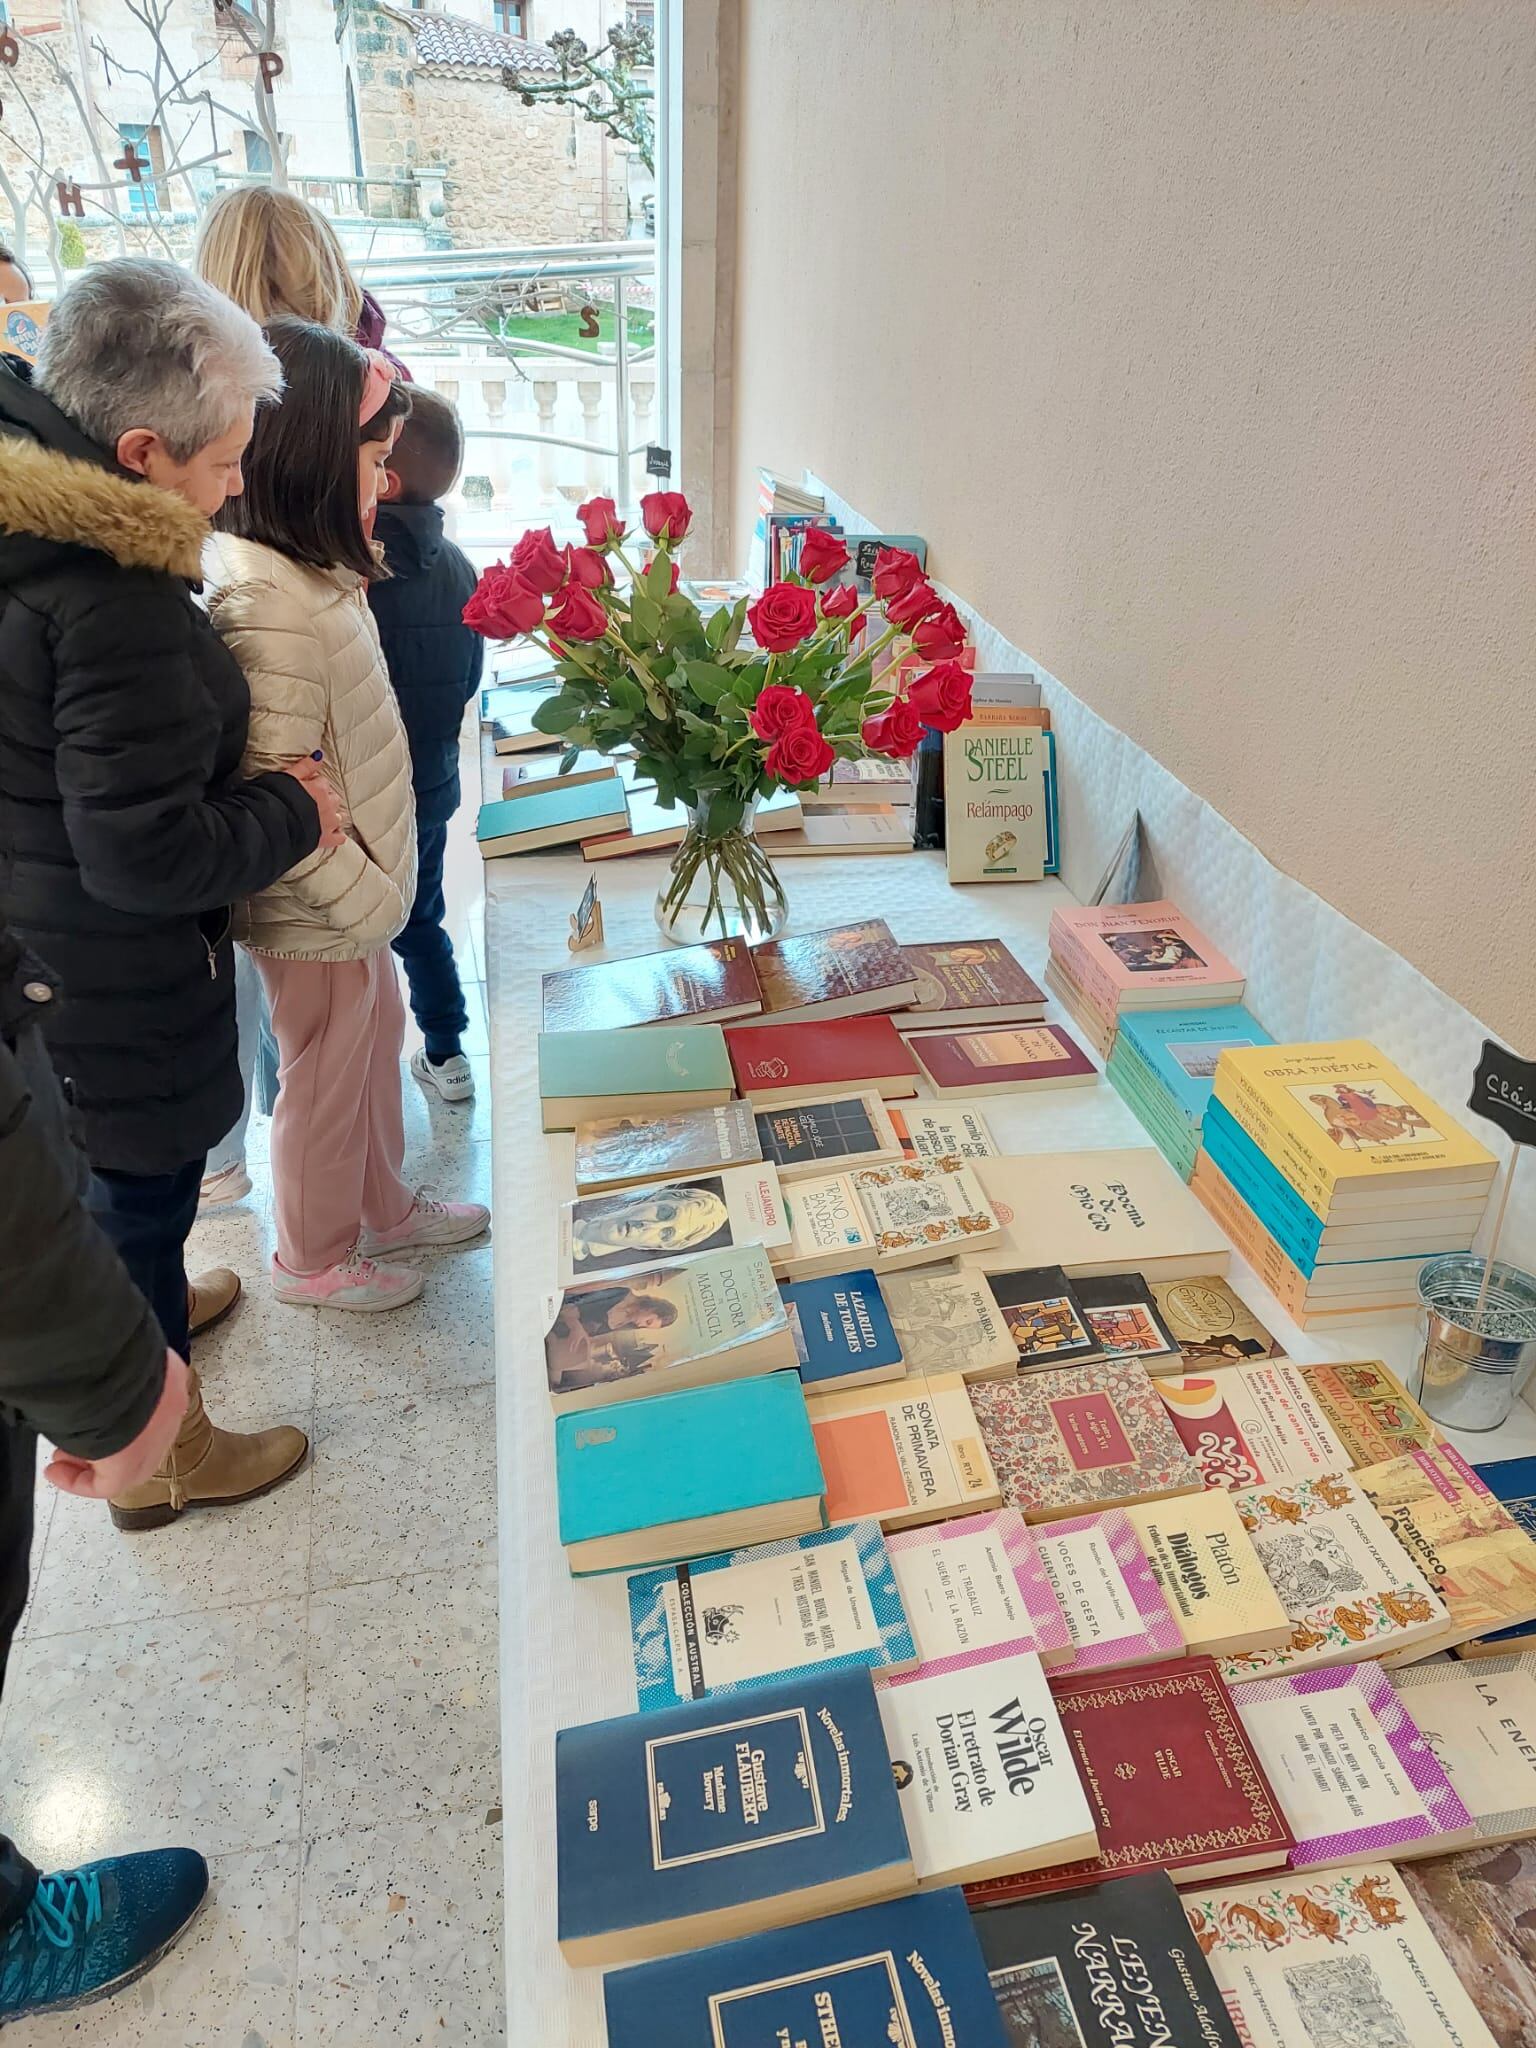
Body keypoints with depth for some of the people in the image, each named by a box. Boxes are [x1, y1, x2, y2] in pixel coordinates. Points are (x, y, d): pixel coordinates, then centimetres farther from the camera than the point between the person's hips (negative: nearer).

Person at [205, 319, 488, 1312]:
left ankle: (382, 1208, 47)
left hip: (360, 894, 9)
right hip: (319, 919, -9)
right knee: (325, 1080, 11)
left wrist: (378, 888, 11)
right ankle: (314, 1258, 35)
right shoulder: (269, 602, -28)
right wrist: (366, 897, -20)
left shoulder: (307, 570, 4)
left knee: (375, 1044, 24)